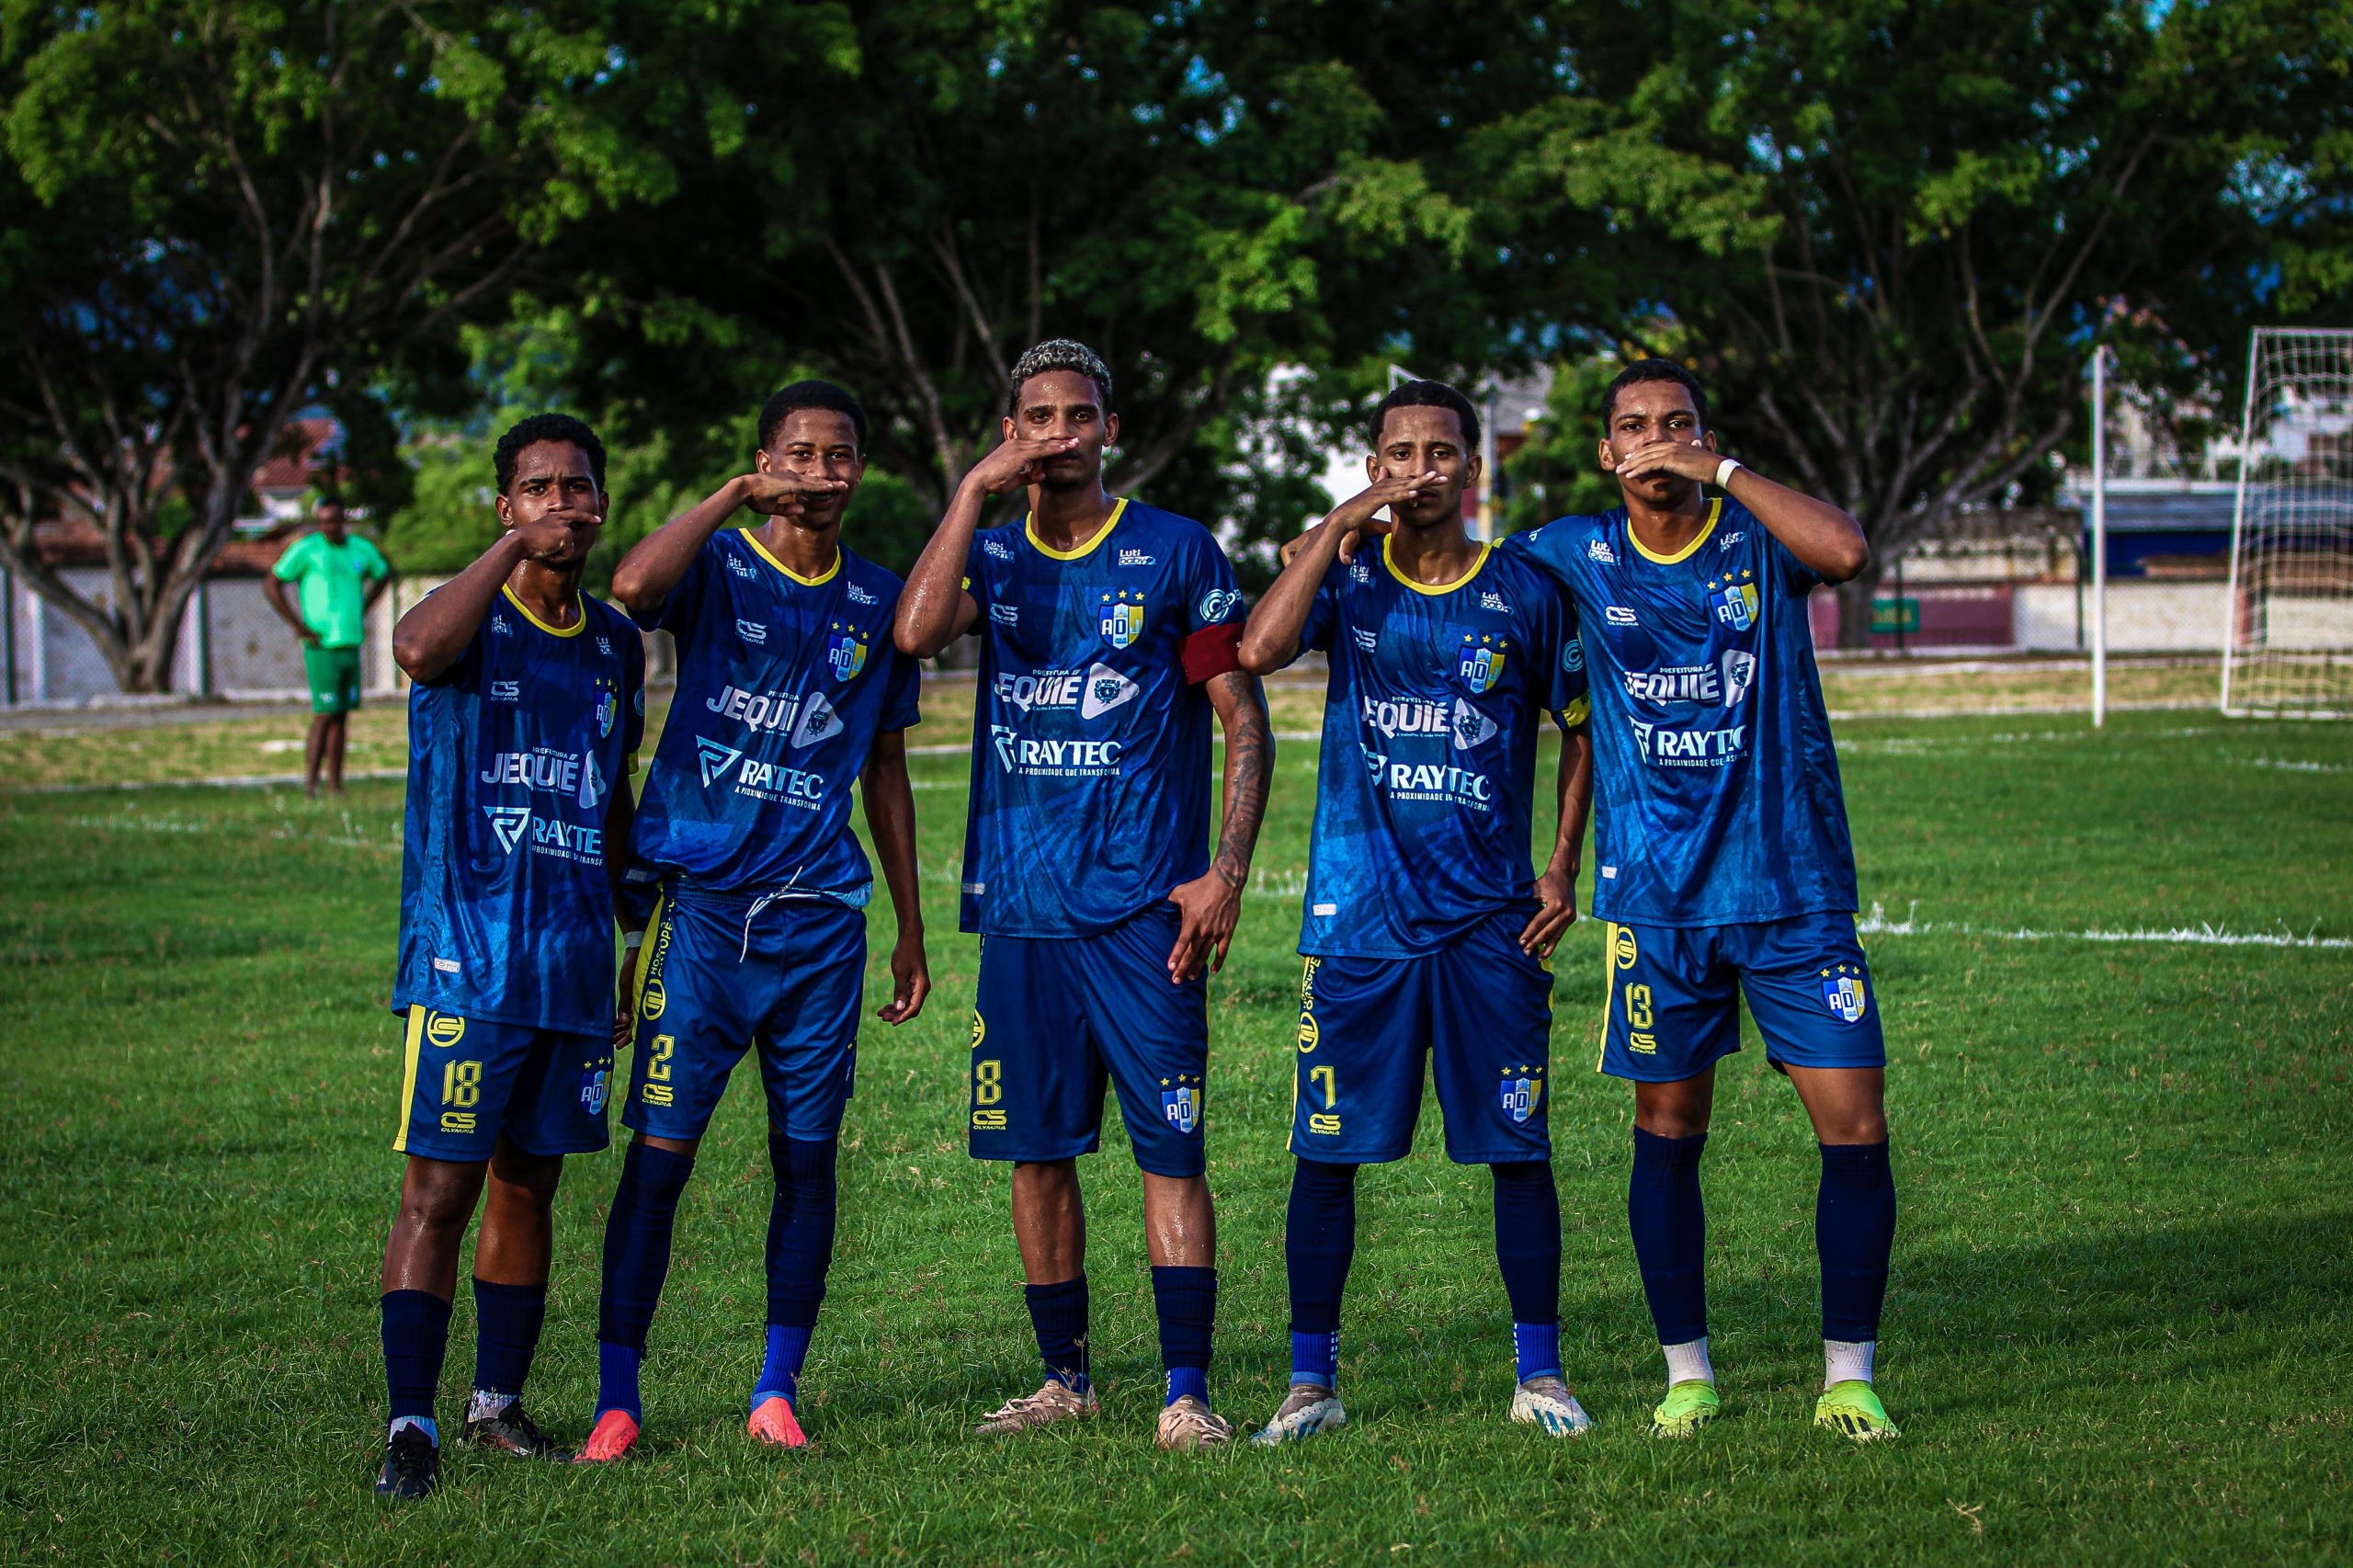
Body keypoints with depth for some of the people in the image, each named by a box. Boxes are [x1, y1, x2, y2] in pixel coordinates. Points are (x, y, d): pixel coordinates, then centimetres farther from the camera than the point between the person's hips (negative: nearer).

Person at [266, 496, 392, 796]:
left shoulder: (361, 549, 9)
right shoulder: (306, 549, -5)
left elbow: (382, 574, 30)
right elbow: (271, 584, -4)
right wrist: (297, 625, -8)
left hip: (351, 644, 6)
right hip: (322, 647, -6)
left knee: (342, 715, 7)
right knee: (324, 714, -11)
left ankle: (335, 782, 12)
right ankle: (310, 782, -9)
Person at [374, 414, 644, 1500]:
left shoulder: (616, 643, 13)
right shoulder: (472, 621, -3)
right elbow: (415, 648, -30)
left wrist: (625, 947, 21)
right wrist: (515, 548, -23)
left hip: (575, 964, 5)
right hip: (464, 957, -5)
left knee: (529, 1185, 11)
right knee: (439, 1189, -9)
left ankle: (498, 1405, 22)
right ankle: (411, 1426, -9)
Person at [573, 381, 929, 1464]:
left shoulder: (877, 602, 12)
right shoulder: (717, 569, 0)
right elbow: (634, 584, -26)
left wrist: (911, 931, 18)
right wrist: (739, 496, -18)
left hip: (819, 917, 4)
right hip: (701, 904, -4)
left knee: (807, 1156, 4)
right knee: (661, 1151, -5)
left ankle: (778, 1393, 15)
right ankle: (616, 1401, 1)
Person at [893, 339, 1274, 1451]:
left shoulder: (1176, 555, 2)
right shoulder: (993, 555, 9)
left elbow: (1243, 720, 2)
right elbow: (917, 631, -13)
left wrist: (1226, 871, -8)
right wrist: (975, 490, -11)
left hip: (1144, 903, -3)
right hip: (1020, 901, 4)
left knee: (1170, 1146, -6)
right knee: (1036, 1147, 7)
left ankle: (1186, 1392, -4)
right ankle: (1063, 1380, 19)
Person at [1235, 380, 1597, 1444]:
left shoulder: (1526, 594, 4)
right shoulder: (1347, 582, 3)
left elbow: (1580, 728, 14)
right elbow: (1259, 650, -16)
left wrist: (1563, 866, 4)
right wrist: (1341, 523, -15)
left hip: (1491, 917, 0)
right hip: (1357, 910, 0)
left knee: (1519, 1147, 1)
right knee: (1326, 1148, 0)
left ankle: (1539, 1375, 12)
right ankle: (1311, 1384, 9)